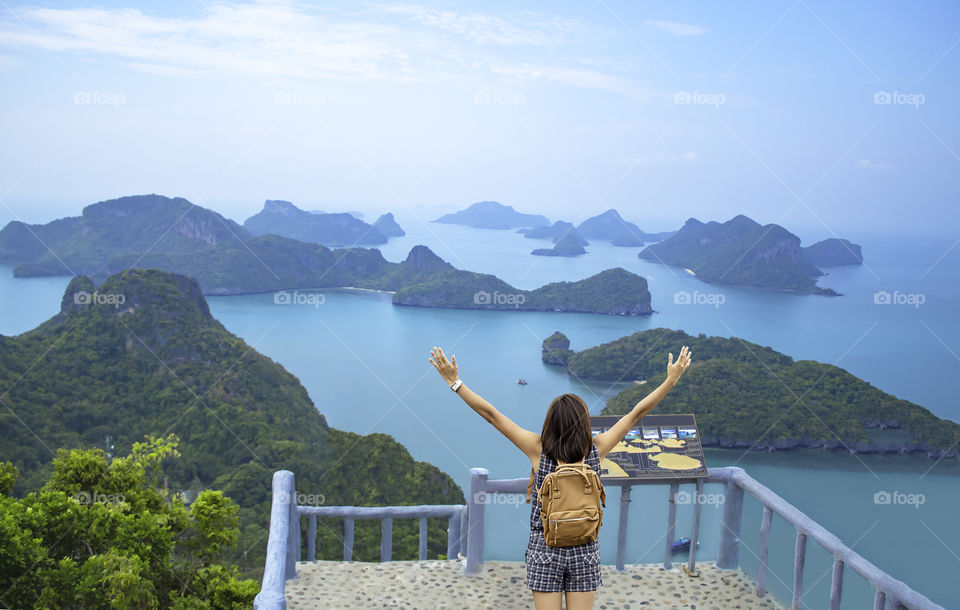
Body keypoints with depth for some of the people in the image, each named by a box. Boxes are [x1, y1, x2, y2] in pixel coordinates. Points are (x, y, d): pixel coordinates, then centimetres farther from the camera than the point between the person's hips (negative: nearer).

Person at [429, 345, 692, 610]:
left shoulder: (539, 449, -13)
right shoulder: (596, 450, -9)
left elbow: (491, 414, -12)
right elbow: (636, 413, -2)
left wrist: (455, 382, -9)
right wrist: (671, 380, 5)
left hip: (545, 550, -1)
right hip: (585, 552, 1)